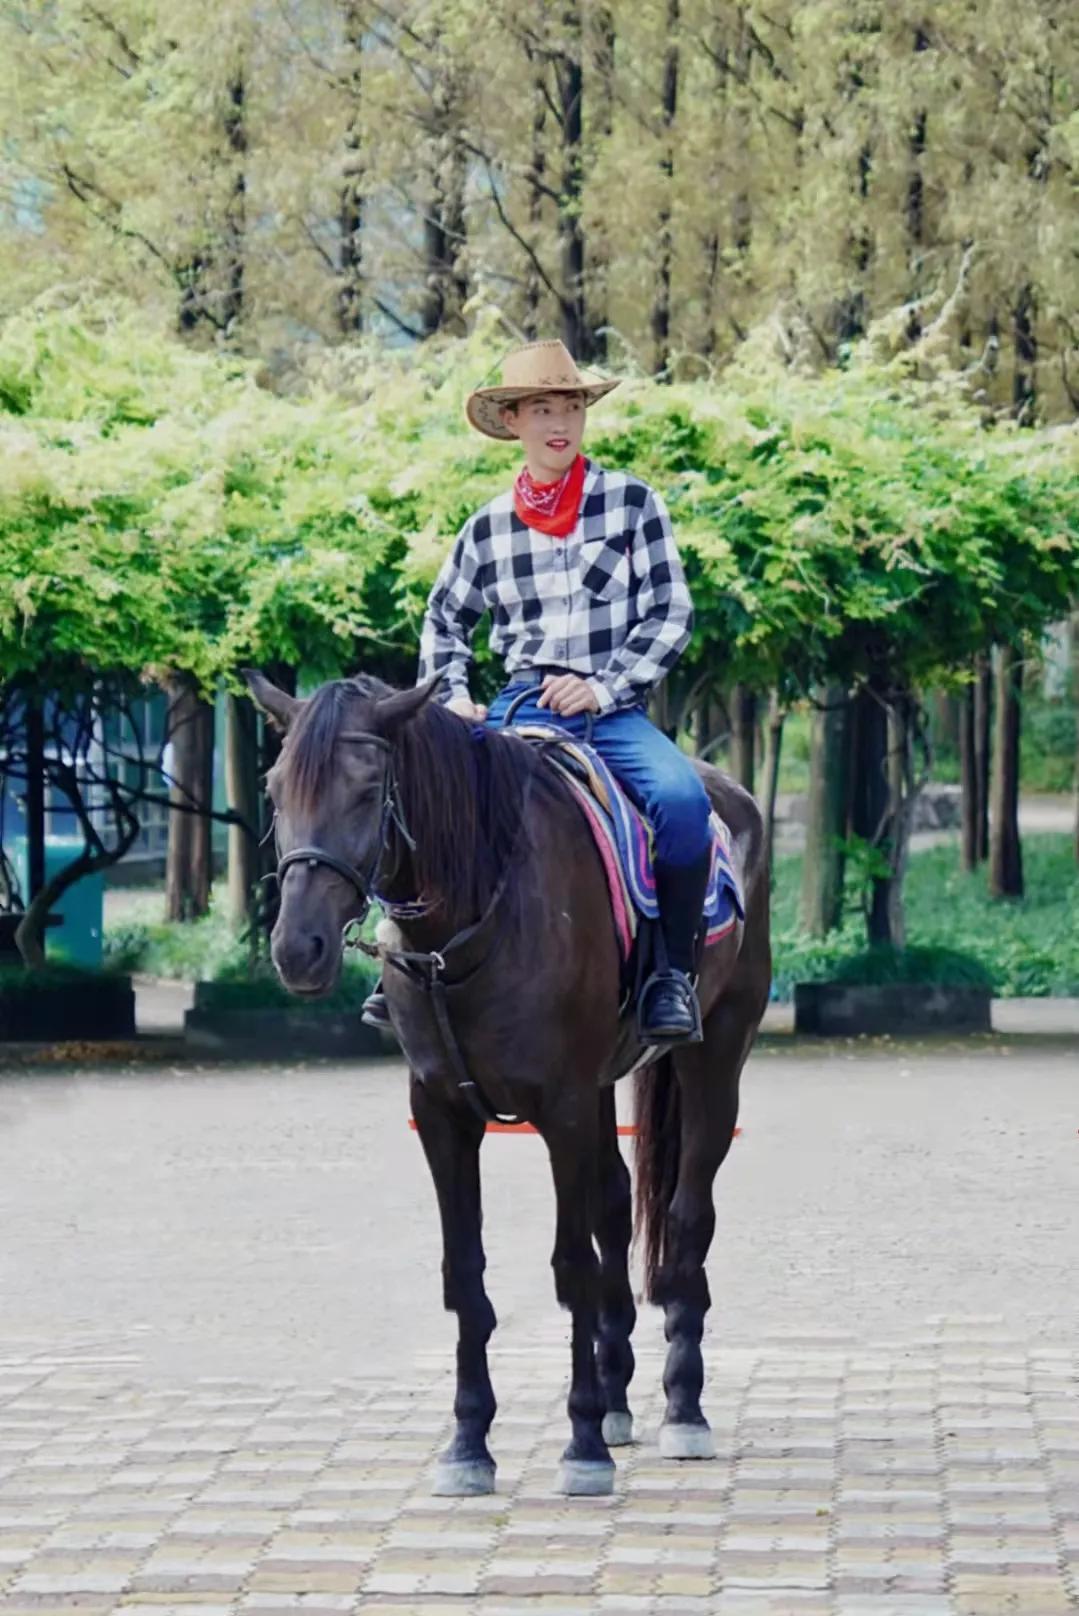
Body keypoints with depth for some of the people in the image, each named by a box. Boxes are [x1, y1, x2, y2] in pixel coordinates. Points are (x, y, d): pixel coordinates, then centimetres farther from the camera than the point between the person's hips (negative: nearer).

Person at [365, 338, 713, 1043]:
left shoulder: (633, 503, 2)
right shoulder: (488, 527, 10)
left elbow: (671, 615, 0)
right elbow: (445, 619, 24)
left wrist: (604, 687, -11)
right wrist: (451, 696, 8)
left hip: (614, 710, -3)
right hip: (520, 707, 3)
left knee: (681, 798, -33)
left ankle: (675, 972, -17)